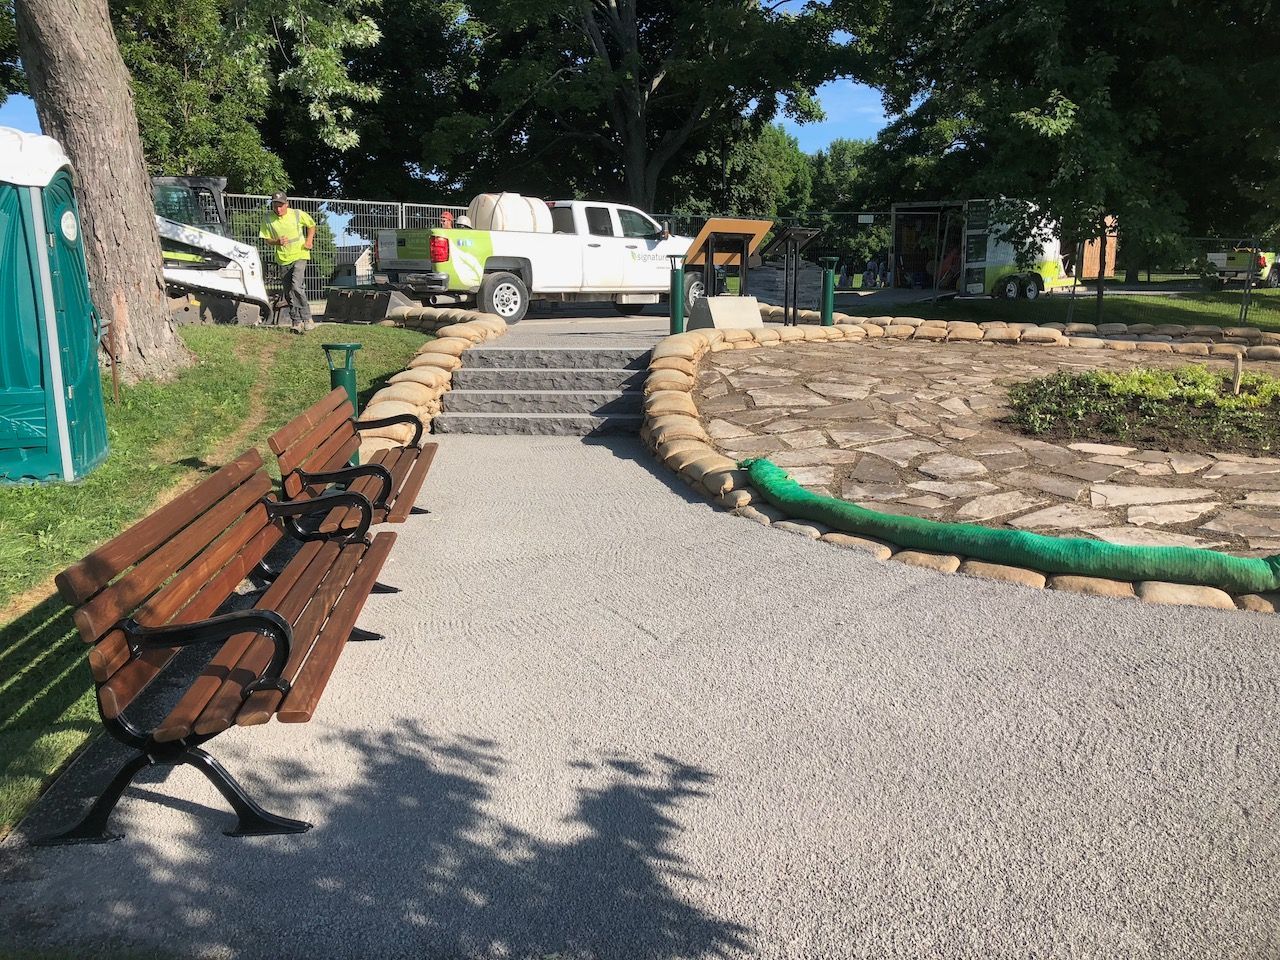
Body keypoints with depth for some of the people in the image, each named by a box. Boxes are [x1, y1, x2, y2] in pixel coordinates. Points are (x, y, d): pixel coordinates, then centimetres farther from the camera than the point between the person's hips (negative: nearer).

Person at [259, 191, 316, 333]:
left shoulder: (298, 214, -7)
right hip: (283, 259, 4)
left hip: (299, 255, -3)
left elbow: (311, 225, 12)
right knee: (289, 293, 7)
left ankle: (307, 318, -12)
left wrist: (309, 240, -2)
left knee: (296, 286, -22)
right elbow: (266, 239, 6)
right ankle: (296, 322, 17)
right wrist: (277, 242, -16)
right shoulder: (268, 219, -3)